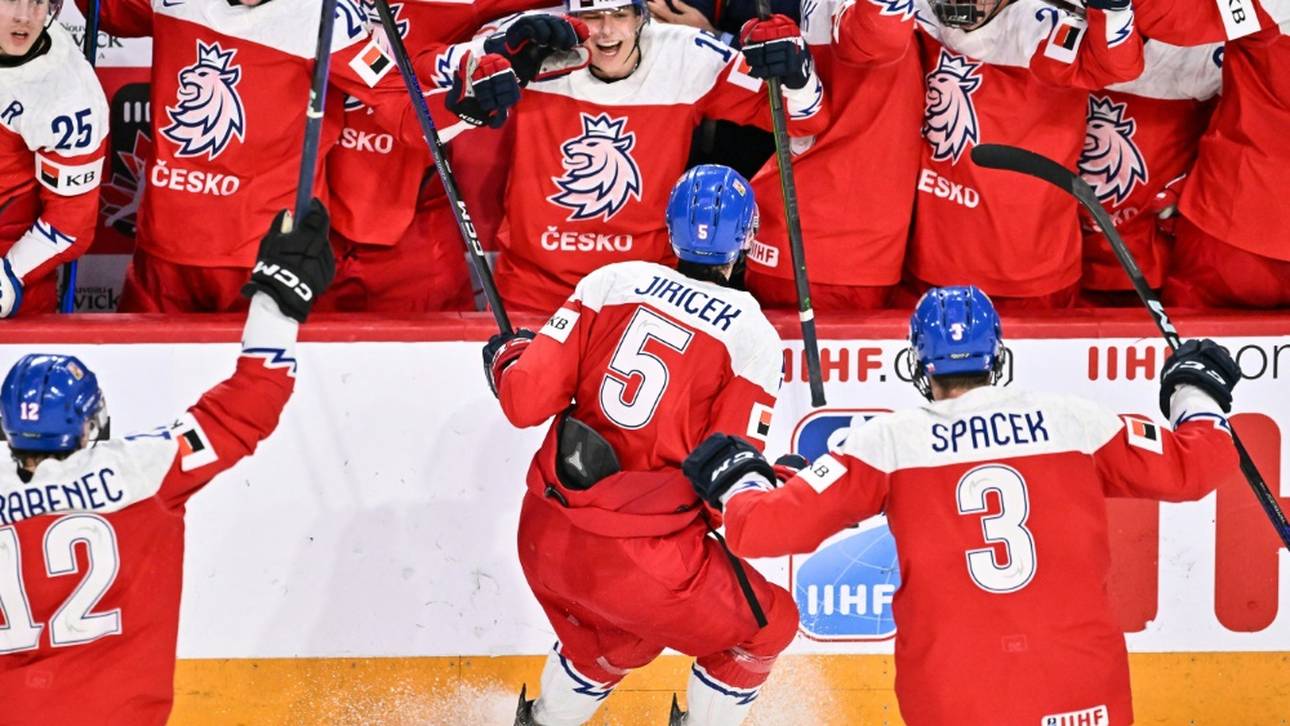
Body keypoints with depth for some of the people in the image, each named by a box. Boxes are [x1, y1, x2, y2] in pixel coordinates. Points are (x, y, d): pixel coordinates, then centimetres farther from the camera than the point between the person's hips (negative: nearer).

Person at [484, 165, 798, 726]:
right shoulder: (752, 337, -8)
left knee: (614, 643, 35)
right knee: (765, 627, 20)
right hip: (639, 558, -5)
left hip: (545, 536, 5)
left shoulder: (612, 281, 0)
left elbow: (526, 400, -2)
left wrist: (509, 353, 19)